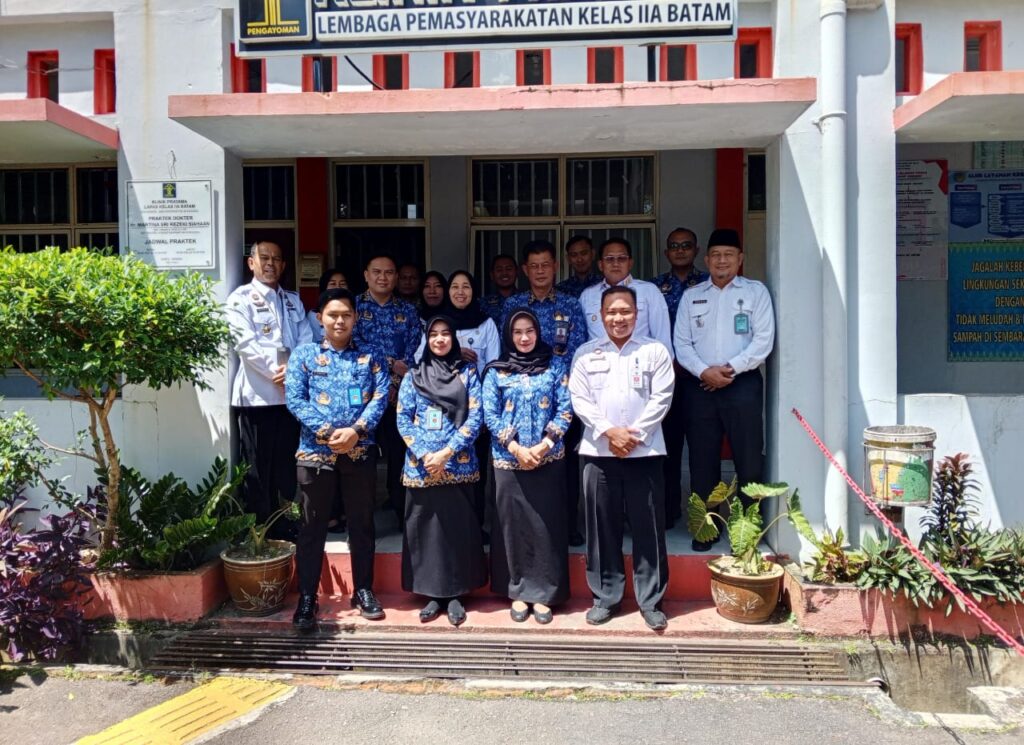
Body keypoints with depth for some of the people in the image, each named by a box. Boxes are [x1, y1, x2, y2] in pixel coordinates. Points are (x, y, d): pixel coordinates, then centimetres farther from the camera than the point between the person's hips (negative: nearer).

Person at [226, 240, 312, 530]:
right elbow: (246, 343, -11)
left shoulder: (293, 300, 17)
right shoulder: (241, 298, 1)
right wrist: (276, 371, -15)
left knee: (288, 463, 11)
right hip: (258, 393, -5)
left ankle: (286, 526, 22)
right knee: (258, 468, 3)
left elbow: (306, 341, 8)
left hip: (291, 392, 5)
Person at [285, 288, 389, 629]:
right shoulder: (304, 354, 5)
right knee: (312, 527, 7)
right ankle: (307, 597, 17)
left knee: (362, 524, 10)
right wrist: (329, 432, -16)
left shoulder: (371, 356, 8)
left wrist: (356, 430, -18)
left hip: (360, 452, 1)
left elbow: (381, 396, -3)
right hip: (315, 452, -1)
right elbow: (295, 400, -5)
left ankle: (363, 591, 24)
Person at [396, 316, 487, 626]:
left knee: (458, 526, 3)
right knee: (425, 527, 5)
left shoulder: (467, 372, 5)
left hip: (458, 464, -1)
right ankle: (432, 594, 17)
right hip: (421, 465, 1)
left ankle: (455, 594, 15)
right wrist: (425, 455, -11)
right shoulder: (413, 376, 8)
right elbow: (403, 419, 2)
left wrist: (446, 453, -12)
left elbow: (475, 417, -3)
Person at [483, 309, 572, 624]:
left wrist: (542, 446, -11)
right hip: (509, 460, 0)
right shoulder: (496, 371, 4)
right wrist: (516, 449, -11)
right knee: (513, 525, 5)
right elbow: (490, 415, -1)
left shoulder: (555, 366, 5)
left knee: (546, 525, 2)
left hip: (549, 459, 0)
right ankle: (518, 592, 17)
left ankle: (543, 593, 13)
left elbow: (565, 410, 0)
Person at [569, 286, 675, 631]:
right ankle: (605, 596, 19)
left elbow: (661, 398, -2)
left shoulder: (655, 351, 5)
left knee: (648, 527, 3)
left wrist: (634, 434, -11)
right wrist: (609, 432, -11)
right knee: (602, 526, 6)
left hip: (644, 451, -1)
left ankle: (650, 600, 15)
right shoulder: (586, 353, 8)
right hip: (598, 451, 1)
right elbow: (579, 399, 1)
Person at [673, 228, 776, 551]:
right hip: (699, 385, 2)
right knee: (702, 459, 5)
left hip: (743, 384, -2)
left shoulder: (756, 292, 6)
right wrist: (705, 371, -10)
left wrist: (730, 368, -12)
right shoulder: (691, 296, 13)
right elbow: (681, 344, 6)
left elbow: (763, 340, -3)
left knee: (749, 458, 1)